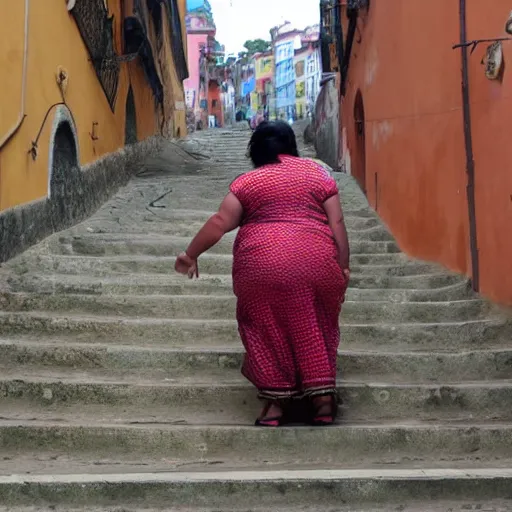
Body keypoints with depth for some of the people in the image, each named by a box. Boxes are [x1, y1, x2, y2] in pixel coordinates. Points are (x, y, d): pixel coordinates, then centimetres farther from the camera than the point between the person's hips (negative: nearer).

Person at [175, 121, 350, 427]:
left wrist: (191, 255, 11)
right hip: (315, 261, 1)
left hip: (262, 264, -1)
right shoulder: (318, 173, 12)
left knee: (269, 329, 12)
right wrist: (343, 268, 7)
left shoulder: (248, 181, 9)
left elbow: (220, 223, 3)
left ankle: (278, 399, 11)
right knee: (313, 328, 14)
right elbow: (337, 224, 4)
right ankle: (322, 396, 12)